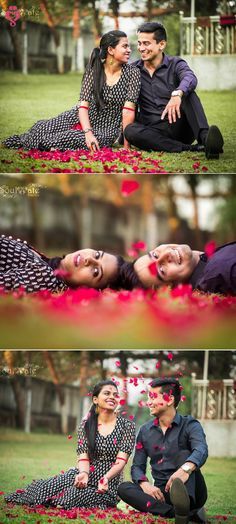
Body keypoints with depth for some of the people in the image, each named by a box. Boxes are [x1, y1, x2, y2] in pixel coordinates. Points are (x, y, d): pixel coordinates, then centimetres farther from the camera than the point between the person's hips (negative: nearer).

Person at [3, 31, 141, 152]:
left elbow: (128, 110, -16)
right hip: (83, 119, 2)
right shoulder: (93, 71, -6)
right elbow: (83, 105, -13)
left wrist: (126, 145, -21)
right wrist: (88, 133, -30)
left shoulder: (132, 72, -11)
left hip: (106, 129, -2)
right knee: (40, 129, -19)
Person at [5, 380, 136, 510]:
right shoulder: (86, 425, 7)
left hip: (109, 482, -3)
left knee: (71, 497, -32)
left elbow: (121, 461, -10)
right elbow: (83, 457, -3)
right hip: (87, 474, 3)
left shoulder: (127, 426, -1)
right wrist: (84, 474, -27)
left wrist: (106, 478, -30)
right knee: (45, 488, -23)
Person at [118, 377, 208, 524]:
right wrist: (144, 484, -15)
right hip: (162, 493, 4)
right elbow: (137, 466, 10)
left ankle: (184, 506, -62)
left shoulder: (189, 425, -2)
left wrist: (186, 469, -47)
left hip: (191, 492, -4)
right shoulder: (146, 431, 14)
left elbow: (201, 450, -23)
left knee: (184, 455, -27)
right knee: (124, 488, -20)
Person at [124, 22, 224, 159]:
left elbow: (190, 79, -24)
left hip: (178, 126, -1)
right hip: (152, 131, 1)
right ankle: (193, 149, -39)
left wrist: (177, 94, -47)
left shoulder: (175, 64, 0)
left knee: (187, 92, -24)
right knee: (130, 130, -31)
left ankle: (204, 137, -48)